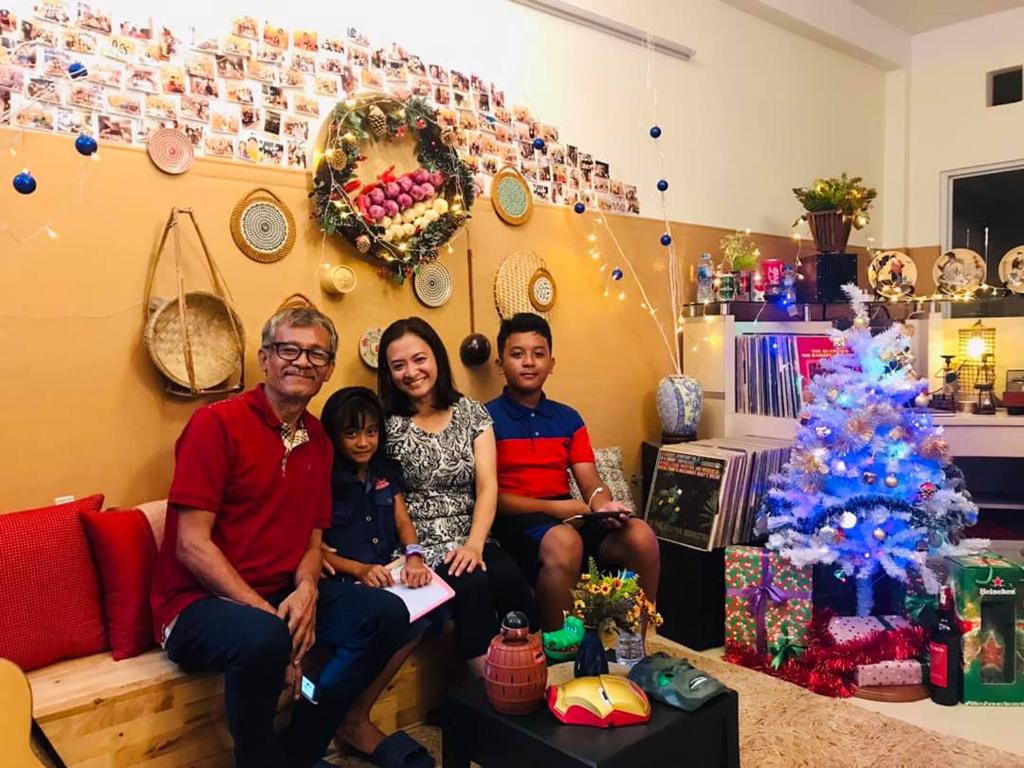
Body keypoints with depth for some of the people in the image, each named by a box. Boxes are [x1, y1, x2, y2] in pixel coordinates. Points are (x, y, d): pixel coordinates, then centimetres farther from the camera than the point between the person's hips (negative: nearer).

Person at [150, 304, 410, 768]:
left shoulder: (318, 440, 10)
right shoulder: (216, 423, -11)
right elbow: (192, 544, -16)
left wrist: (306, 590, -10)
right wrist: (266, 613, -22)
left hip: (282, 595, 7)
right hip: (200, 603, -7)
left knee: (386, 613, -11)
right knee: (264, 637, -37)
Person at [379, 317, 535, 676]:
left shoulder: (472, 412, 9)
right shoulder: (387, 423, 3)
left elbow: (487, 486, 0)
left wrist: (475, 544, -16)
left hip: (470, 539, 2)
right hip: (419, 544, -2)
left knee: (508, 578, -30)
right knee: (472, 584, -32)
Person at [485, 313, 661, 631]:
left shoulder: (568, 419, 17)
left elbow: (591, 483, 9)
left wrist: (603, 504, -15)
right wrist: (551, 507, -16)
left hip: (569, 515, 6)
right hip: (515, 520, -5)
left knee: (642, 537, -20)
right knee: (566, 542, -37)